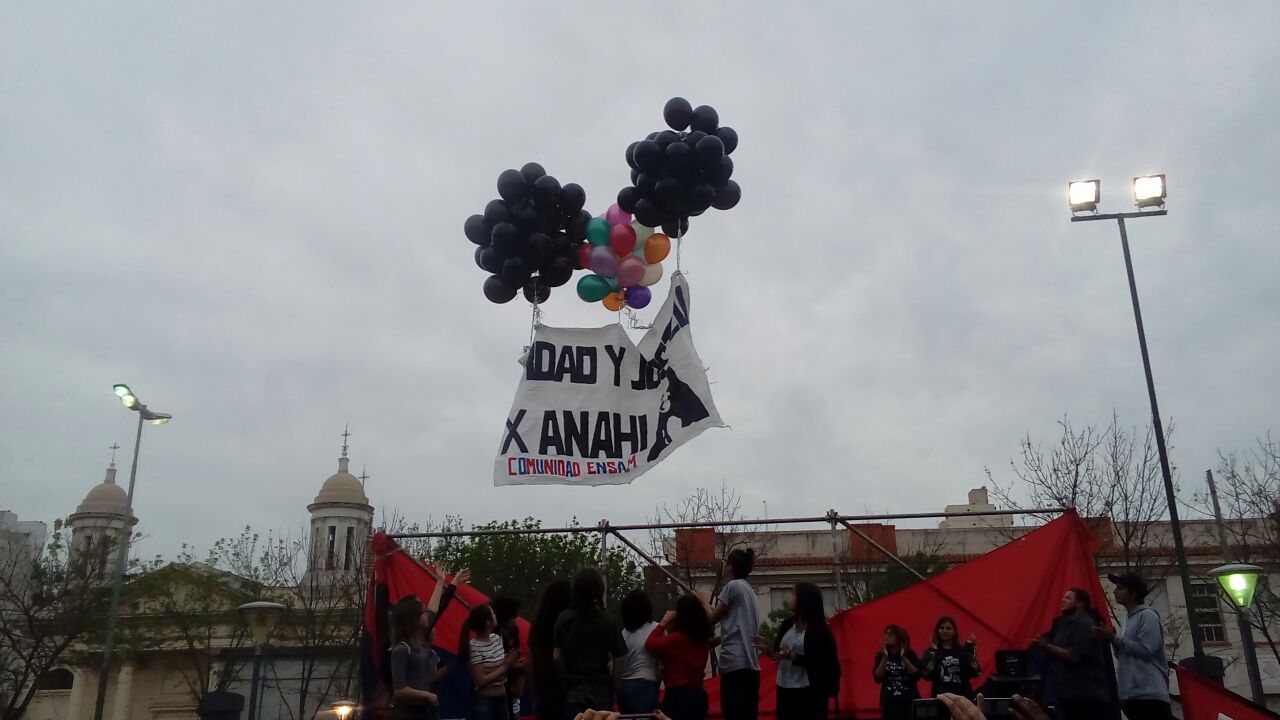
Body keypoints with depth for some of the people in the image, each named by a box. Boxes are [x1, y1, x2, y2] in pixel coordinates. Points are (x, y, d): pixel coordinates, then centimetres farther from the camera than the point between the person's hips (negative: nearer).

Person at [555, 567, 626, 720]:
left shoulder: (564, 619, -1)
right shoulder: (608, 623, -8)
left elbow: (557, 657, 3)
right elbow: (619, 657, -9)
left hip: (573, 690, 2)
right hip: (600, 690, -2)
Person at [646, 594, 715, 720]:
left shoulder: (677, 638, -17)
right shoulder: (703, 639, 8)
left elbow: (650, 644, -14)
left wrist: (663, 622, -5)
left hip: (679, 696, -8)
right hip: (698, 695, 8)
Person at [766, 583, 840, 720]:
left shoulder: (816, 630, -10)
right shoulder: (787, 624, 9)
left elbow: (817, 662, -14)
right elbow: (778, 650, 14)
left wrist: (792, 657, -21)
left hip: (807, 692, -6)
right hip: (784, 688, 6)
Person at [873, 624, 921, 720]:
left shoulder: (910, 654, 3)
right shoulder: (881, 655, 4)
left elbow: (917, 675, -8)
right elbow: (878, 678, -7)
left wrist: (904, 657, -13)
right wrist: (885, 658, -13)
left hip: (910, 701, -1)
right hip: (889, 702, 1)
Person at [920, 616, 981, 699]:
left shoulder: (962, 650, 9)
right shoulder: (931, 651, 3)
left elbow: (974, 672, -2)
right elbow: (926, 674, -12)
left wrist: (971, 649, -7)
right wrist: (933, 653, -20)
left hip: (963, 696, 2)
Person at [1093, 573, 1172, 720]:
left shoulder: (1148, 616, -4)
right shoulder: (1129, 619, 24)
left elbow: (1146, 650, -16)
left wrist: (1114, 639, -11)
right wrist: (1112, 639, 6)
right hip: (1130, 694, 9)